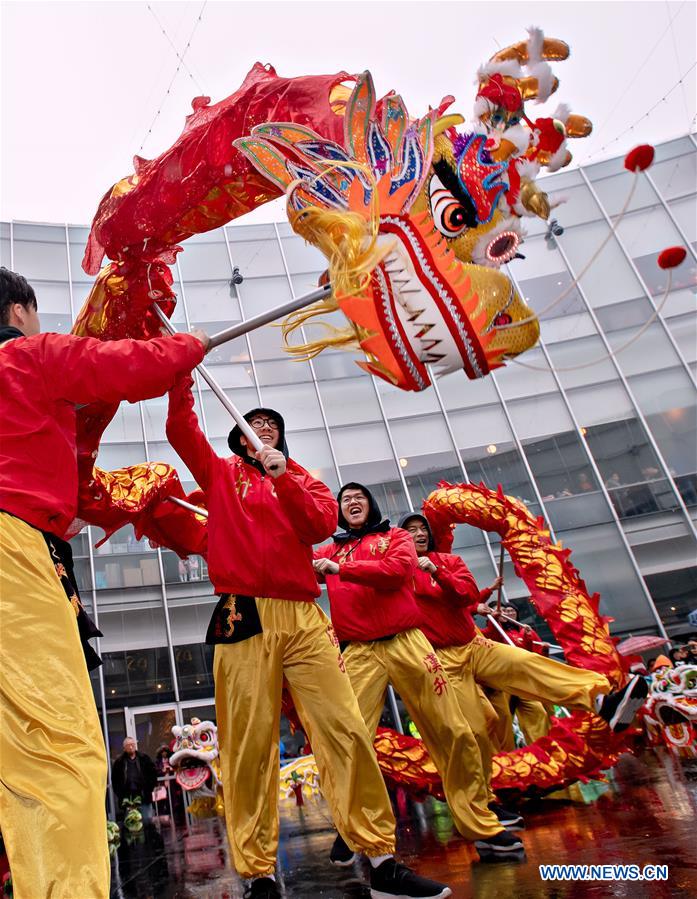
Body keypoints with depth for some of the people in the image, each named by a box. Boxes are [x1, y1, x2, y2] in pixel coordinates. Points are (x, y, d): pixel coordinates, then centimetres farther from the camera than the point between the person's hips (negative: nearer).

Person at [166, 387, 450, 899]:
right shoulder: (220, 474, 18)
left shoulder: (302, 478, 20)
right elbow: (181, 429, 6)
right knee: (249, 745, -4)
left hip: (303, 617, 2)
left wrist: (283, 478, -10)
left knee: (346, 730, -5)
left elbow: (322, 525, 1)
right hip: (244, 617, -1)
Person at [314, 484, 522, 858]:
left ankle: (481, 826, 13)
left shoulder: (395, 536, 13)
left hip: (406, 643, 0)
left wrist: (341, 568, -12)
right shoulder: (331, 550, 19)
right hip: (359, 654, 1)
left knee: (454, 734, 0)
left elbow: (398, 569, -8)